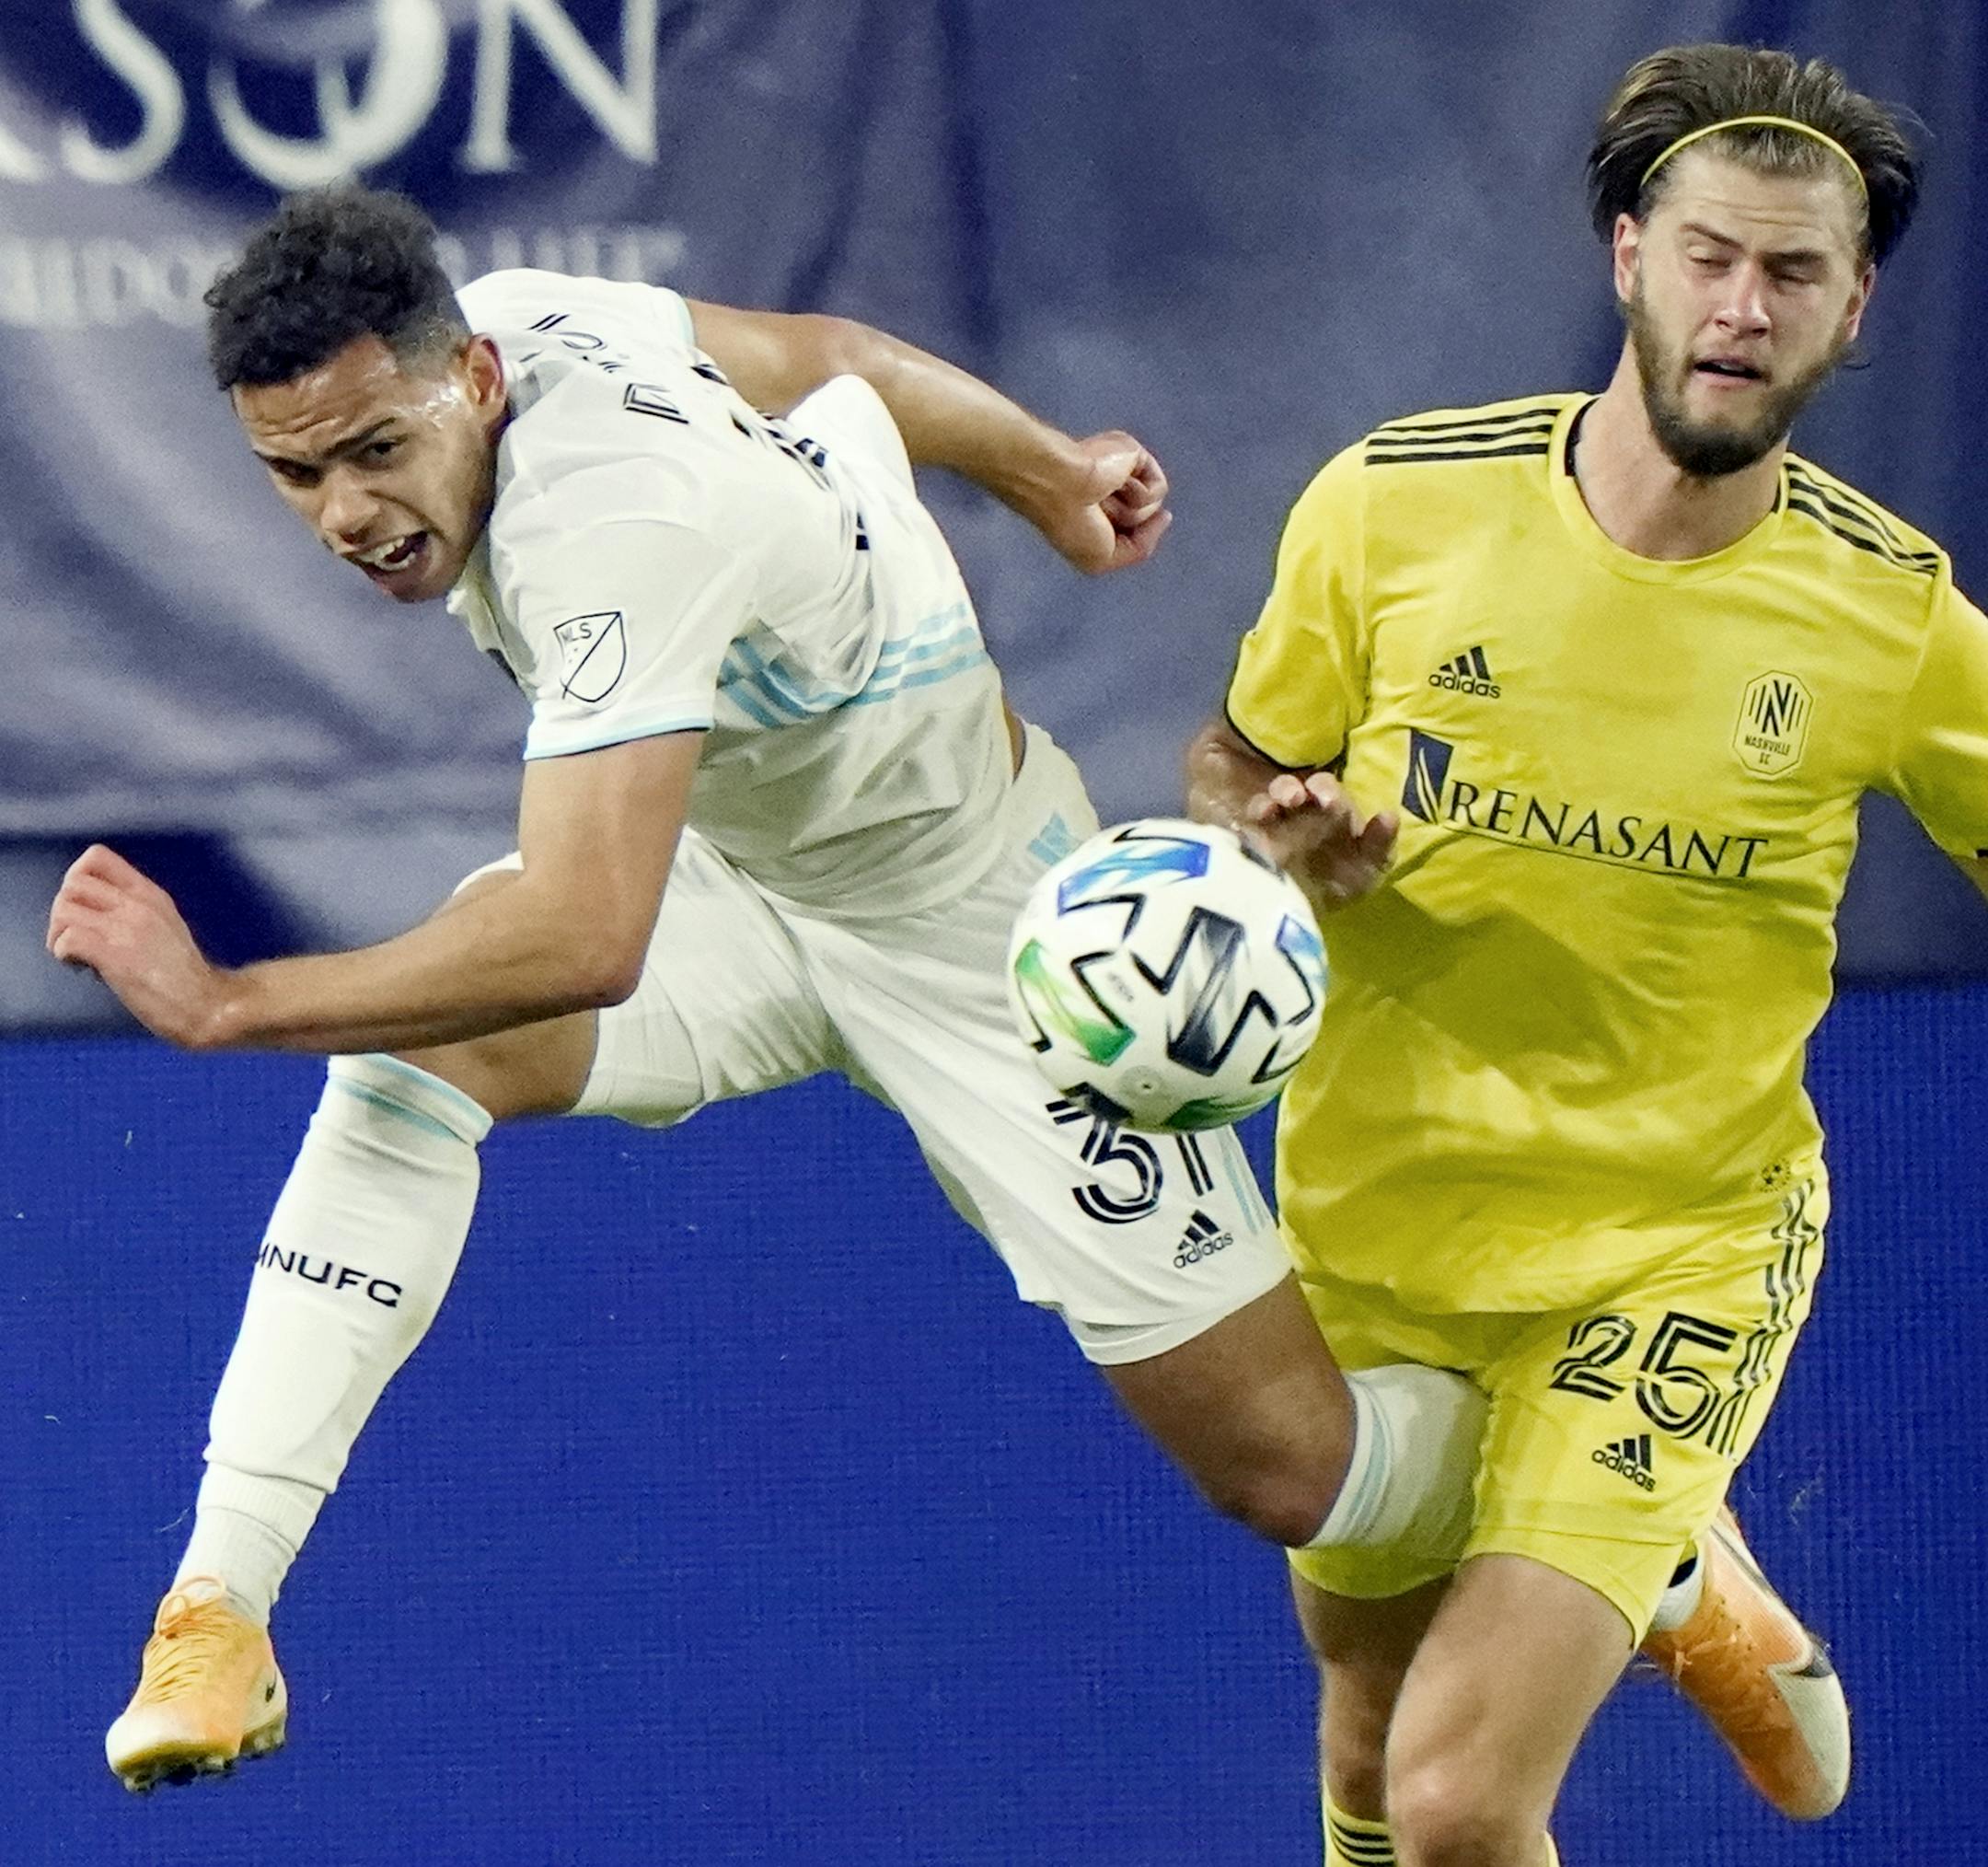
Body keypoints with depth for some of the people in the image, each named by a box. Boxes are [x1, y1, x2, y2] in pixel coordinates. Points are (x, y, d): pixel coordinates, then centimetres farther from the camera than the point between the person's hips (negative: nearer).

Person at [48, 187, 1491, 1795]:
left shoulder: (620, 525, -40)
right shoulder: (514, 317, -14)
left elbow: (583, 942, -49)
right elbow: (829, 357, 4)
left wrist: (226, 1003, -47)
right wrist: (1053, 476, 20)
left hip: (985, 934, -7)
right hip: (743, 873, 7)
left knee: (1288, 1464, -3)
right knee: (413, 1046, -22)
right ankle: (219, 1610, -21)